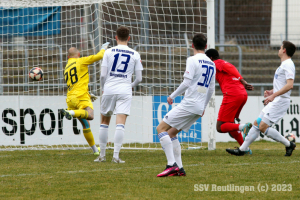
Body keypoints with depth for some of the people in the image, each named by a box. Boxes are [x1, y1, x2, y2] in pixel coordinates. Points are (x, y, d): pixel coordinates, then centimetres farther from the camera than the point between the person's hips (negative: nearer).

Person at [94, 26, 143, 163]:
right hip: (125, 90, -1)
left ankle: (102, 155, 17)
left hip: (109, 90, 1)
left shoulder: (109, 52, 2)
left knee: (104, 122, 14)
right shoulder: (135, 55, 4)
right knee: (120, 124, -7)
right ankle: (116, 156, -17)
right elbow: (139, 78, 5)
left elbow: (103, 75, -2)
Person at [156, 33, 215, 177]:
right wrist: (204, 107, 31)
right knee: (171, 133, 15)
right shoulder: (211, 64, 15)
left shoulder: (193, 60, -9)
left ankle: (172, 164, -18)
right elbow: (211, 89, 21)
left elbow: (186, 83, -16)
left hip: (189, 105, -8)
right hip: (199, 108, 8)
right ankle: (179, 169, 7)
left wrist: (172, 96, -4)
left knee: (161, 128, -5)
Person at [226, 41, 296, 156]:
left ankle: (289, 145, -5)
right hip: (274, 101, 10)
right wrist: (272, 92, 14)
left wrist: (274, 95, -25)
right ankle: (242, 149, 15)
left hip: (280, 101, -10)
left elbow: (289, 85, -25)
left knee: (263, 127, -15)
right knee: (257, 124, 10)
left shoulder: (288, 64, -13)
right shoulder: (283, 65, 18)